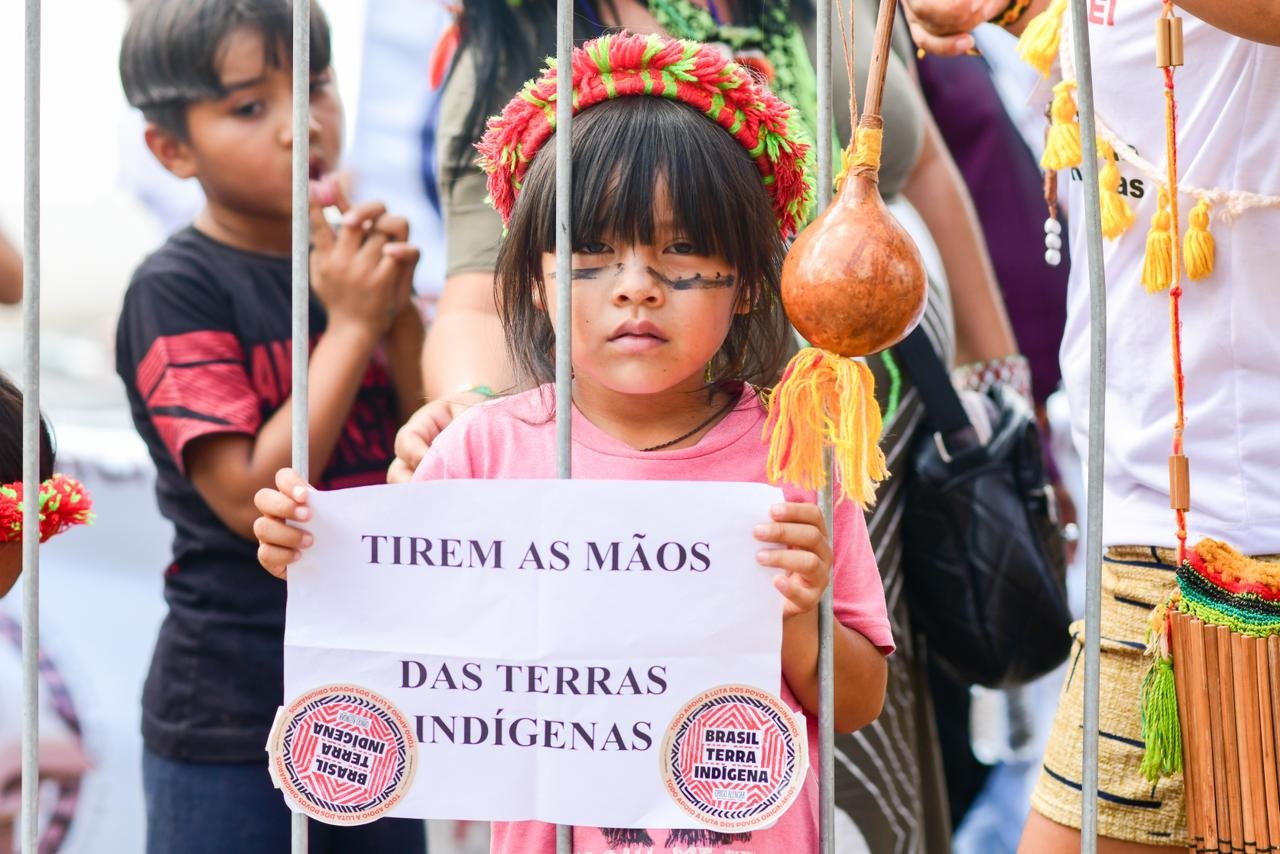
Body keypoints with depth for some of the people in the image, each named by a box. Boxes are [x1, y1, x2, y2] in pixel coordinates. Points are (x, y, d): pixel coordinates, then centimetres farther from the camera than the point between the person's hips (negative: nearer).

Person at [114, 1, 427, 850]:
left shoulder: (354, 268, 5)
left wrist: (399, 310, -9)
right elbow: (250, 497, -19)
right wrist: (352, 324, -16)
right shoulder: (176, 289, -13)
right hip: (230, 723, -6)